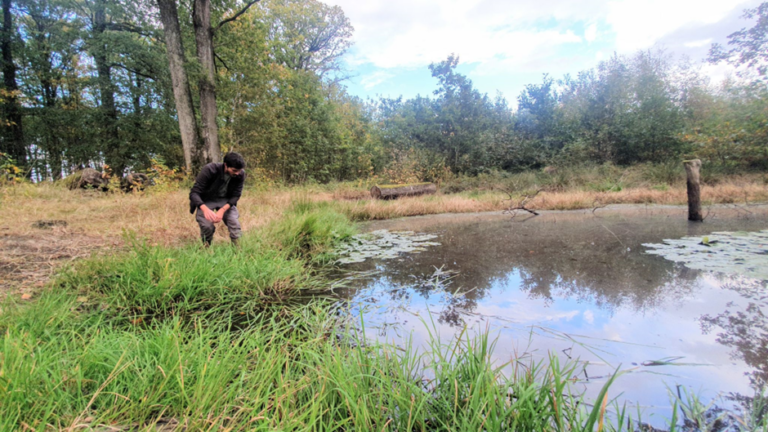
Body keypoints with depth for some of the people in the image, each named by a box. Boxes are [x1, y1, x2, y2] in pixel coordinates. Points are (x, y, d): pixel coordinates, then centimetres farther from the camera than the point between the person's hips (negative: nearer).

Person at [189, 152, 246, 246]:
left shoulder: (240, 174, -20)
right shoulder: (209, 170, -29)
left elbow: (235, 195, -12)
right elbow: (194, 193, -29)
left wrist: (222, 210, -32)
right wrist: (205, 209, -49)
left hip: (226, 201, 3)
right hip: (206, 201, -2)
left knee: (235, 223, -20)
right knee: (207, 226, -22)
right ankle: (206, 248, 6)